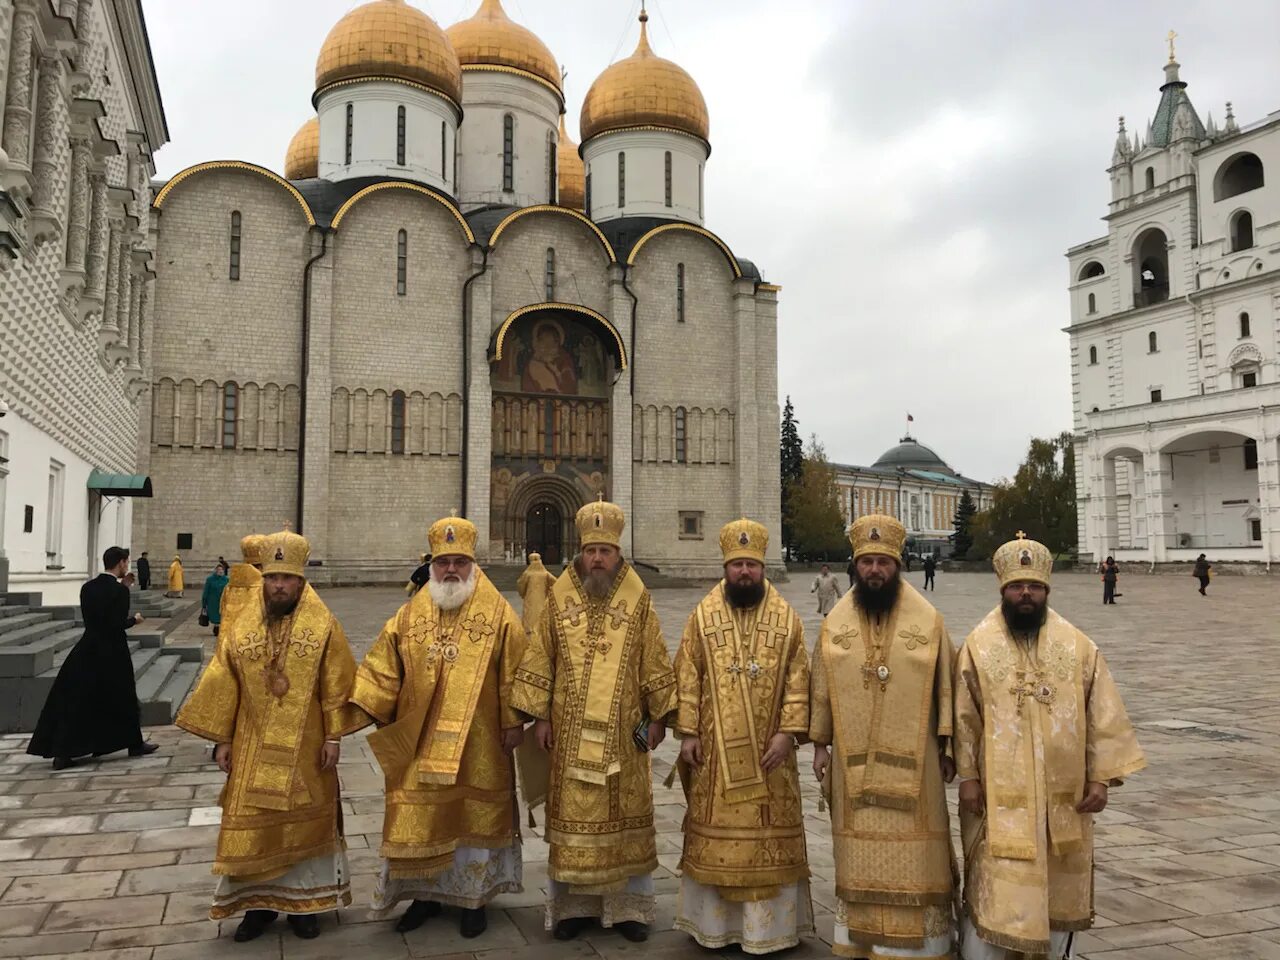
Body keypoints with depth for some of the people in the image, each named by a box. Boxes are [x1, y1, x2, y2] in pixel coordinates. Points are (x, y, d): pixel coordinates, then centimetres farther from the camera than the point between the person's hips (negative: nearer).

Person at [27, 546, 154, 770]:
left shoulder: (87, 588, 4)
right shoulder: (120, 590, -15)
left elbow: (91, 619, 10)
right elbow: (118, 625, -20)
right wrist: (134, 619, -1)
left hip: (87, 652, 5)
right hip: (112, 653, -5)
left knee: (73, 701, 8)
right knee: (123, 698, 11)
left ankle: (62, 753, 4)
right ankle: (135, 744, 23)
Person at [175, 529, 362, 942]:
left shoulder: (323, 625, -7)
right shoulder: (241, 626, 0)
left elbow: (336, 687, -6)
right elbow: (224, 686, 3)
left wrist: (333, 737, -9)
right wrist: (222, 739, 2)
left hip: (304, 748, -2)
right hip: (254, 748, 2)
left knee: (304, 821, 9)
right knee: (251, 823, 8)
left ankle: (303, 902, 24)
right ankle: (258, 902, 24)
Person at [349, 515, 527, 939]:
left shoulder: (498, 613, -5)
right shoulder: (410, 614, 4)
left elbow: (513, 674, -5)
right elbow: (383, 667, 6)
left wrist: (513, 722, -8)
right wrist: (366, 708, -4)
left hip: (477, 743, -2)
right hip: (419, 743, 3)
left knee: (475, 817, 8)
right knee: (418, 818, 10)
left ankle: (472, 897, 25)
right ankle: (425, 894, 29)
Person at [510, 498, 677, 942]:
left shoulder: (638, 599, -1)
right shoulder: (559, 598, 0)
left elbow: (655, 664, 2)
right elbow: (539, 662, 3)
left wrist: (658, 716, 1)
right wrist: (540, 716, 0)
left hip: (623, 732, 0)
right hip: (571, 731, 1)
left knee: (626, 815, 8)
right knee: (572, 815, 7)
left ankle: (629, 906, 21)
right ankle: (573, 905, 22)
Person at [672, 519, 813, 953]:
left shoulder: (787, 618, 1)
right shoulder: (703, 616, 1)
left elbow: (798, 681, -2)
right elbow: (687, 677, 0)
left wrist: (788, 732, -11)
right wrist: (688, 732, -5)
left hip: (768, 749, 0)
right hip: (715, 749, 0)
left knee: (769, 833, 7)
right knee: (716, 834, 8)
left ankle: (769, 925, 21)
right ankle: (713, 922, 22)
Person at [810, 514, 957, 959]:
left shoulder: (928, 620, -3)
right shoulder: (835, 623, 1)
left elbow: (945, 687, 1)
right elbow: (821, 689, 6)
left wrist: (947, 746, -1)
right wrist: (819, 744, 5)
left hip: (911, 762, -1)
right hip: (853, 761, 1)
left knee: (912, 857, 5)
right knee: (859, 856, 10)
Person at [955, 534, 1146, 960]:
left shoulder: (1077, 645, 1)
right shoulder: (978, 645, -3)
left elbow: (1103, 716, 4)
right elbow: (965, 717, -2)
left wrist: (1100, 777, -1)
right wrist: (968, 777, -6)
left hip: (1064, 793, 2)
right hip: (999, 794, -2)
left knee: (1061, 889, 14)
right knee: (993, 891, 1)